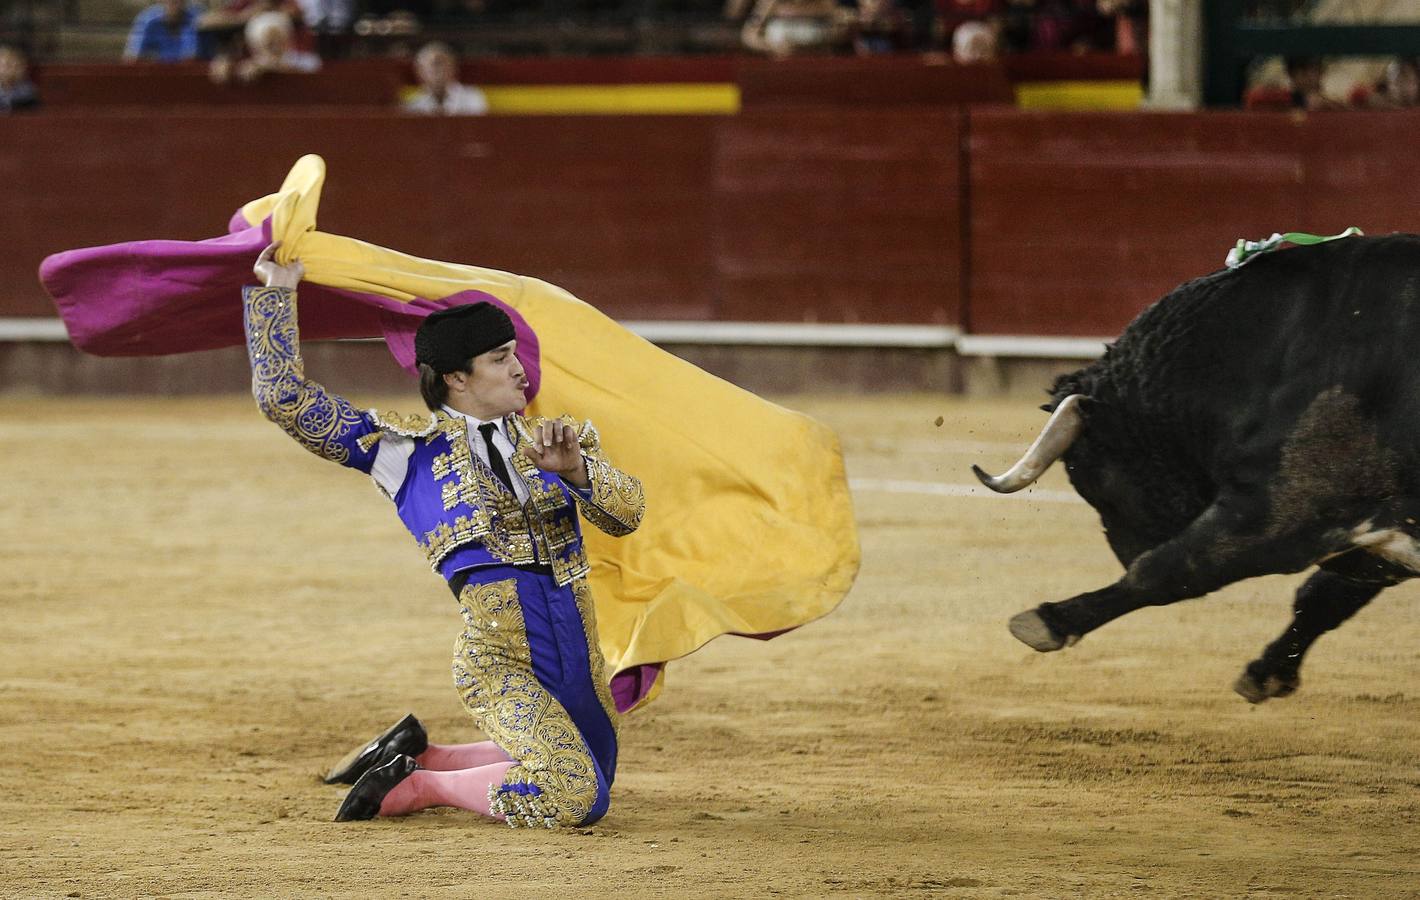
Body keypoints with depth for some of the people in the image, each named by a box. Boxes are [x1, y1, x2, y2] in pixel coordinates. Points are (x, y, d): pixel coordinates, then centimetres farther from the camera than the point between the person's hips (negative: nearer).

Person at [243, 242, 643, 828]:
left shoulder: (545, 440, 13)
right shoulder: (411, 447, 1)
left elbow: (627, 513, 0)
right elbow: (285, 398, -1)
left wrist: (573, 468, -19)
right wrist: (278, 292, -1)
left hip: (579, 661, 6)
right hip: (499, 662, -6)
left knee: (584, 791, 19)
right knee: (567, 798, -24)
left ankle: (413, 756, 29)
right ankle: (411, 787, -3)